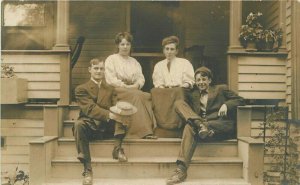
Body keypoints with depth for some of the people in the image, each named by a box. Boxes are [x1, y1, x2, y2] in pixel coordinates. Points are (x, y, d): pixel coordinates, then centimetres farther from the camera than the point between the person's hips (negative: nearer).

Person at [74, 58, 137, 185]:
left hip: (108, 127, 2)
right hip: (90, 127, -2)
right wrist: (110, 115, -29)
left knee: (121, 110, -21)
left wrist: (118, 112, -19)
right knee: (78, 124, -36)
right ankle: (87, 169, -36)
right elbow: (90, 109, -12)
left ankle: (118, 148, -26)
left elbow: (114, 107, 8)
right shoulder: (81, 89, 4)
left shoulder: (110, 89, 19)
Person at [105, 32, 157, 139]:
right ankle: (144, 131, -39)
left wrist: (136, 85, -11)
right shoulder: (111, 59, 10)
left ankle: (150, 128, -35)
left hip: (133, 89, 5)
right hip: (117, 90, -4)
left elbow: (141, 78, 12)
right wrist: (125, 86, -14)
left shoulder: (134, 61, 25)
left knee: (147, 96, -29)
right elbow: (111, 79, -3)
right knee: (136, 95, -34)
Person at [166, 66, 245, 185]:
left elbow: (240, 100, 13)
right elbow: (186, 108, 9)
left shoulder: (221, 89, 21)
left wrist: (226, 104, -7)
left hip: (222, 125, -4)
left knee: (191, 127, -32)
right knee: (178, 103, -17)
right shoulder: (192, 95, 25)